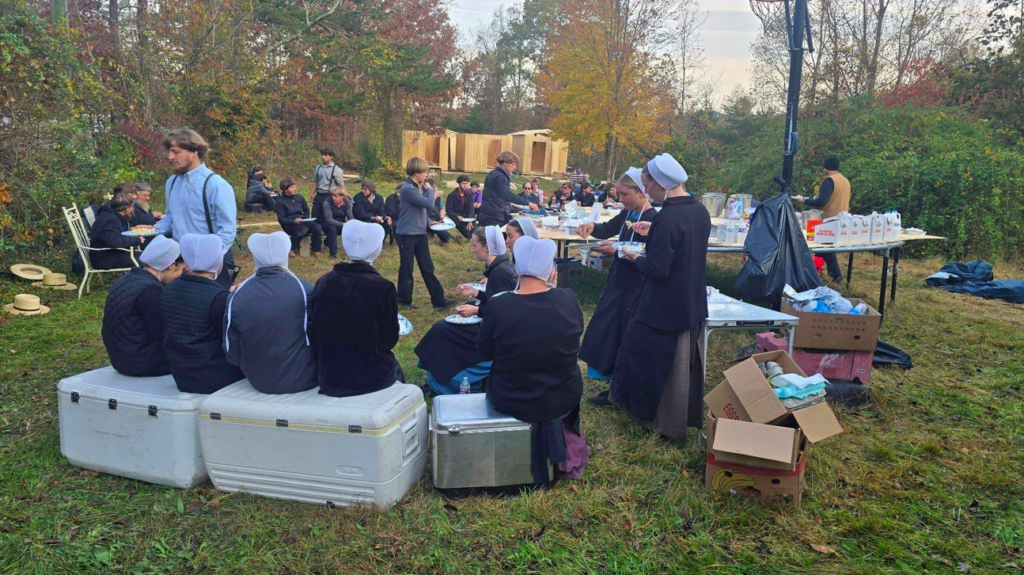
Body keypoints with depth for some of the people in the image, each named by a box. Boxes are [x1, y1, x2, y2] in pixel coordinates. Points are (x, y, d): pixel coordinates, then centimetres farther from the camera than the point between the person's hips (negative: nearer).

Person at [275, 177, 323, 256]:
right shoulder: (280, 201, -6)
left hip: (301, 221, 5)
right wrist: (294, 221, -24)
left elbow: (306, 210, 22)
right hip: (289, 224, -5)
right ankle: (291, 249, -18)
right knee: (303, 229, -36)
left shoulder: (299, 197, 9)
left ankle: (315, 249, -10)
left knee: (317, 227, -22)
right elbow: (281, 219, -10)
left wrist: (305, 219, 2)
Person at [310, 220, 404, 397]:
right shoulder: (383, 287, -18)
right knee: (394, 368, 30)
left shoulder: (323, 282, -6)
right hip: (370, 377, -3)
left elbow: (315, 332, 5)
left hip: (328, 377, 4)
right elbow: (389, 340, -8)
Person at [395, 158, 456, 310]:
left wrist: (430, 193, -1)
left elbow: (427, 204, 13)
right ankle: (404, 300, 19)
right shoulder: (408, 188, -20)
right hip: (407, 234, -8)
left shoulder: (419, 187, 9)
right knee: (406, 268, 4)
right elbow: (429, 205, -21)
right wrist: (430, 190, -8)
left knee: (427, 268, 8)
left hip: (420, 233, 8)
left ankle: (438, 300, 11)